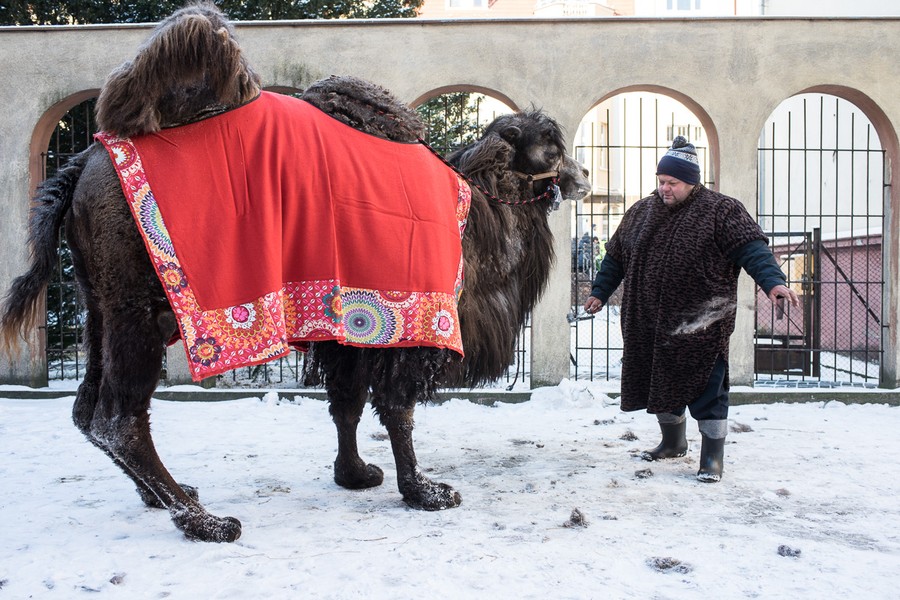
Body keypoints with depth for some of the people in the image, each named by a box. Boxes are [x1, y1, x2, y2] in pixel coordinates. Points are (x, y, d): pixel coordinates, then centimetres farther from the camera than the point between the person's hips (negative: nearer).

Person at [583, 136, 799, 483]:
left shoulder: (721, 211, -5)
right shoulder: (641, 212, 11)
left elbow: (752, 249, -16)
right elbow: (616, 257, 19)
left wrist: (773, 282, -30)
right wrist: (599, 293, 16)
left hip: (701, 328, -5)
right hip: (651, 326, 5)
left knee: (706, 390, -1)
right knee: (662, 385, 17)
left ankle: (712, 459, 12)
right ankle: (672, 443, 39)